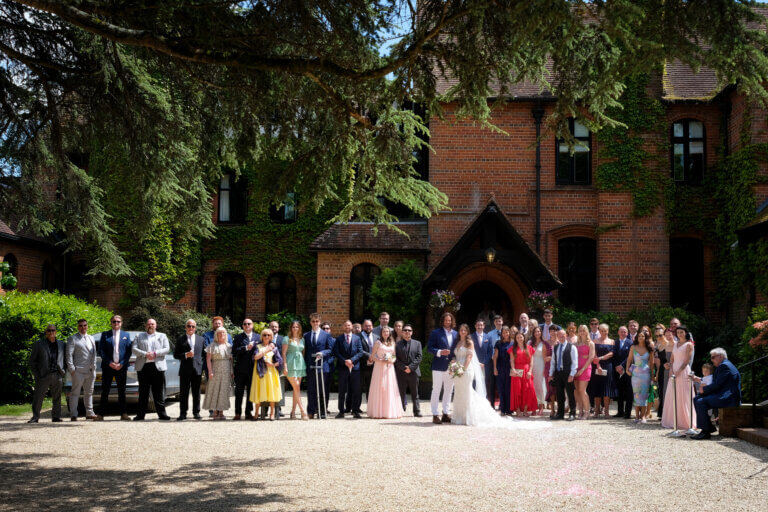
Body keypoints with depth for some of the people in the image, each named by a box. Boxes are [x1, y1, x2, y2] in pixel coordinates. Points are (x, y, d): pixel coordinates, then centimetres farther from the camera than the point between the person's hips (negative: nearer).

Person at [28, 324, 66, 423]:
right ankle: (35, 417, 4)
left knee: (57, 398, 4)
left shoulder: (62, 344, 13)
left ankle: (56, 416, 12)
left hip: (57, 375, 2)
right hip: (43, 375, -2)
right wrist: (36, 374, -4)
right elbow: (32, 360, 5)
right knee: (38, 397, -3)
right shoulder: (38, 344, 6)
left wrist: (63, 370, 10)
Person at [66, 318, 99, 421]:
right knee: (75, 393, -3)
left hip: (90, 371, 6)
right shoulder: (72, 339, 1)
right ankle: (73, 415, -1)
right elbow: (69, 355, -5)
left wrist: (94, 367, 11)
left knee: (89, 392, 11)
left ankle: (89, 413, 18)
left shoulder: (91, 338, 20)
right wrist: (72, 369, -12)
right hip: (78, 370, -6)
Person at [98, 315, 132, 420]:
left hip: (121, 367, 1)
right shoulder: (105, 335, 7)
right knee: (105, 391, -1)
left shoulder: (126, 335, 11)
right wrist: (109, 363, -10)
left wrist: (122, 364, -8)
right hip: (108, 367, -1)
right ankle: (101, 414, 3)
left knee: (122, 391, 5)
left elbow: (129, 351, 5)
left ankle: (123, 414, 7)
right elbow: (101, 351, 1)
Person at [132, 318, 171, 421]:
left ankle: (161, 413, 0)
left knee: (159, 392, -2)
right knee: (143, 392, 3)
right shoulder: (139, 336, 16)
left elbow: (167, 349, 4)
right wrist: (145, 354, -12)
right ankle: (140, 414, 7)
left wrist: (155, 353, -11)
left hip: (158, 366, -1)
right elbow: (134, 349, 4)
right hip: (143, 367, 1)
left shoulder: (162, 336, 16)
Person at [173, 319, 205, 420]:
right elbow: (175, 355, 4)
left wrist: (204, 369, 4)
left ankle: (196, 412, 12)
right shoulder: (180, 339, 6)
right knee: (184, 393, 1)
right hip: (185, 370, -1)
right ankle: (183, 413, 5)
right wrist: (185, 355, -13)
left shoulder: (201, 339, 11)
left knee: (196, 393, 5)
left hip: (197, 369, 1)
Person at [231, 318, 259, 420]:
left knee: (251, 392, 7)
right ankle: (238, 413, 8)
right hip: (241, 369, -2)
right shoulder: (238, 337, 4)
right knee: (239, 392, 3)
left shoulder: (258, 337, 10)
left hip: (253, 369, 2)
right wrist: (246, 348, -16)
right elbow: (234, 351, -8)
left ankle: (249, 412, 14)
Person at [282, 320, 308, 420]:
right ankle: (303, 411, -10)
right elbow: (284, 353, -2)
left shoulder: (302, 339, 14)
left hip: (300, 364, 5)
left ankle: (293, 411, 9)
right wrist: (285, 366, -10)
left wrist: (304, 364, 7)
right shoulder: (287, 339, 1)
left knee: (296, 389, 4)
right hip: (291, 364, -5)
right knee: (296, 388, -8)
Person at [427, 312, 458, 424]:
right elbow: (429, 347, -4)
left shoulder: (456, 334, 11)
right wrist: (439, 352, -19)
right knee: (436, 390, -3)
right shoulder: (436, 333, -1)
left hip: (451, 367, 5)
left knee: (449, 391, 9)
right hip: (439, 366, -5)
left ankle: (445, 414, 17)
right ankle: (435, 415, 0)